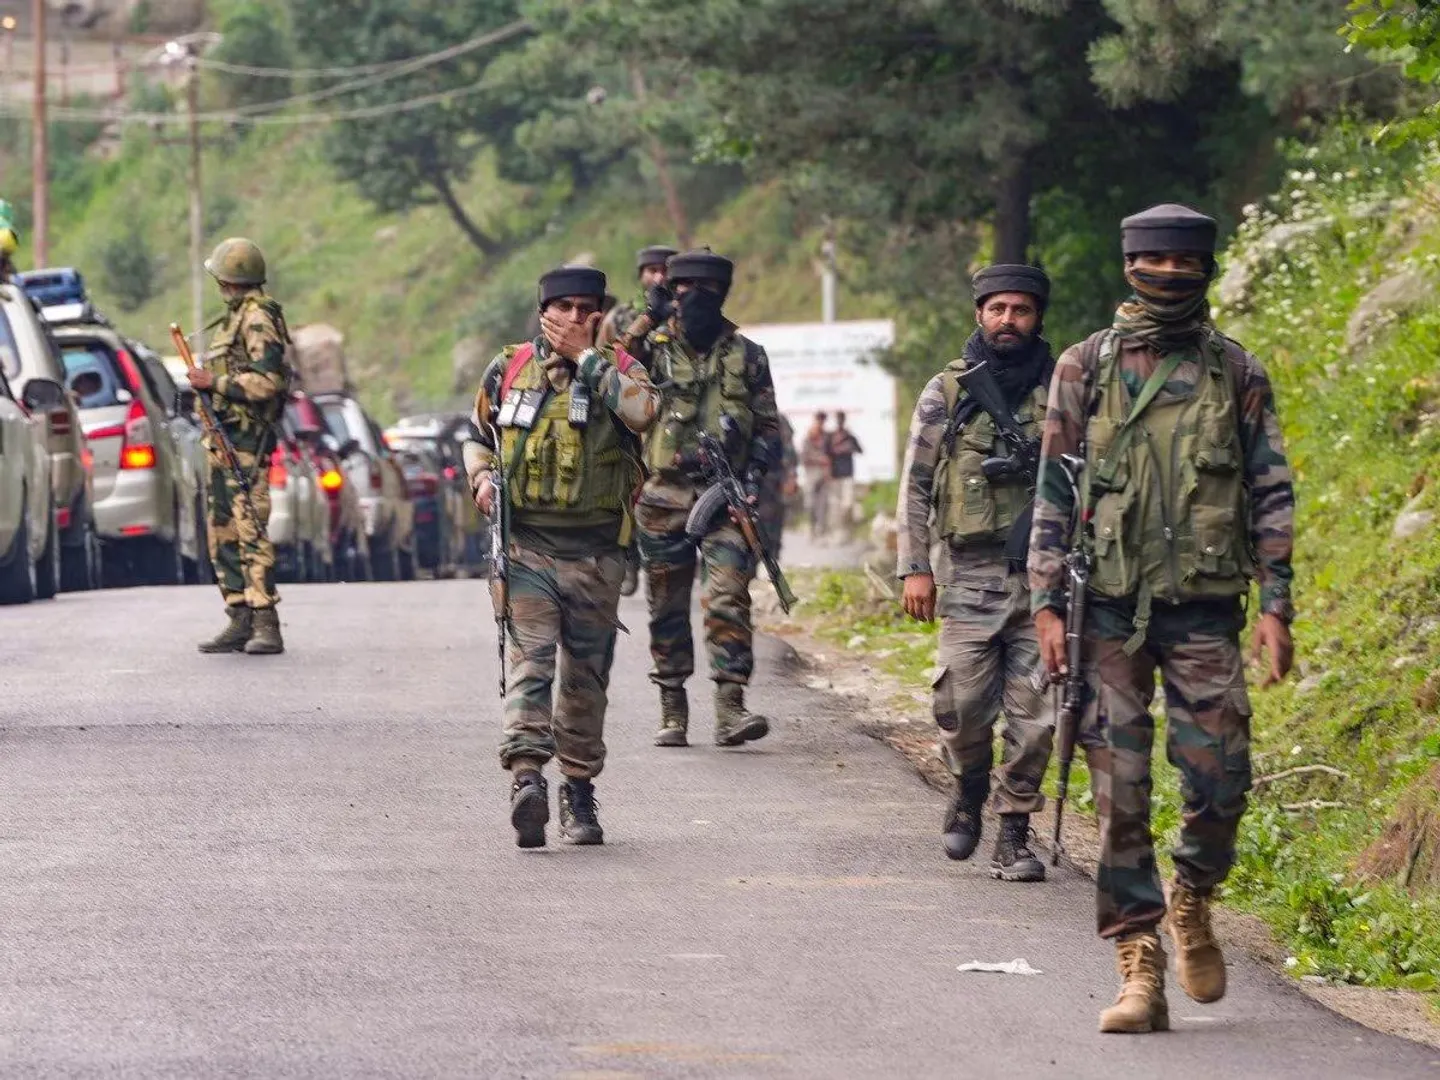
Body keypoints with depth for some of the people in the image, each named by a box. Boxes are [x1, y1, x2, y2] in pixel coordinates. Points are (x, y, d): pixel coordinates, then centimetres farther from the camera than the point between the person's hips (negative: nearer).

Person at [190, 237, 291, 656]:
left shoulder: (257, 319, -12)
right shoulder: (238, 316, 19)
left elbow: (267, 381, -21)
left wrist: (214, 382, -16)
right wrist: (208, 383, 14)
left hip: (246, 442, -11)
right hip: (224, 439, 11)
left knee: (250, 530, -14)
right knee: (223, 534, 10)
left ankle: (266, 626, -17)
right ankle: (240, 623, 13)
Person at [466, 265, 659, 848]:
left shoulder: (617, 370, 2)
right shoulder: (508, 370, 6)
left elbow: (645, 410, -22)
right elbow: (478, 436, 22)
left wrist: (586, 357, -15)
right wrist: (482, 476, 1)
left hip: (595, 553, 1)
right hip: (525, 546, -1)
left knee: (586, 679, 10)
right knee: (530, 662, -17)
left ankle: (579, 793, 23)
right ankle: (527, 779, -31)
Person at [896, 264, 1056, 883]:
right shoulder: (947, 393, 6)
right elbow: (915, 485, 7)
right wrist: (914, 568, -1)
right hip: (971, 576, 0)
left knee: (1034, 715, -3)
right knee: (963, 707, -5)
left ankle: (1013, 836, 5)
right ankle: (969, 791, 24)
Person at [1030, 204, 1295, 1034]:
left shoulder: (1238, 374, 7)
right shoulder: (1087, 368, 5)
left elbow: (1272, 496, 8)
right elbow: (1054, 493, 6)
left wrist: (1276, 604, 0)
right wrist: (1048, 602, -1)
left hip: (1205, 610, 0)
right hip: (1110, 608, 0)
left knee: (1219, 779, -6)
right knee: (1121, 794, -3)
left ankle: (1192, 901, 24)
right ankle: (1141, 969, 1)